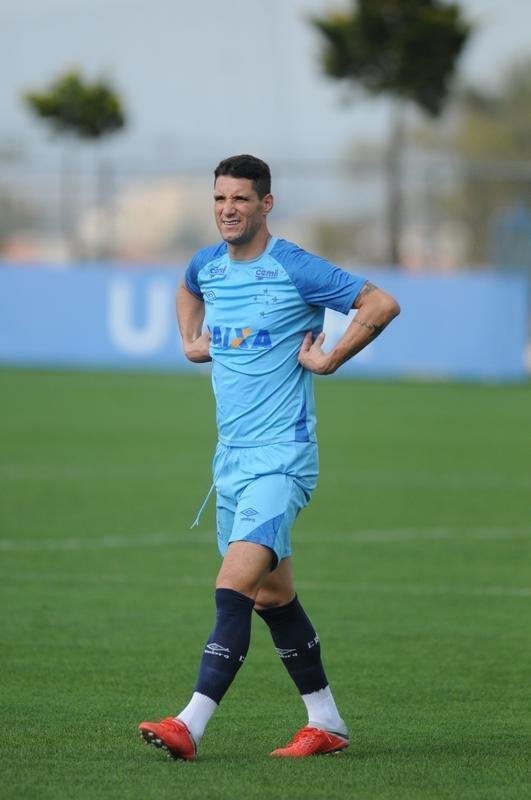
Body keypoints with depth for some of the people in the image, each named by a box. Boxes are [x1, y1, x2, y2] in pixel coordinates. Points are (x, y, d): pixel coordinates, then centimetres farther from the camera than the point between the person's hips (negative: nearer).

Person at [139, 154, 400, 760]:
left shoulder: (294, 269, -11)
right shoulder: (205, 266, 9)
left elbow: (382, 304, -9)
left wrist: (328, 360, -10)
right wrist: (191, 342, 18)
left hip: (282, 455, -8)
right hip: (231, 456, 8)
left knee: (236, 584, -18)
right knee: (272, 594, 13)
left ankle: (191, 724, -24)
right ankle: (326, 723, 23)